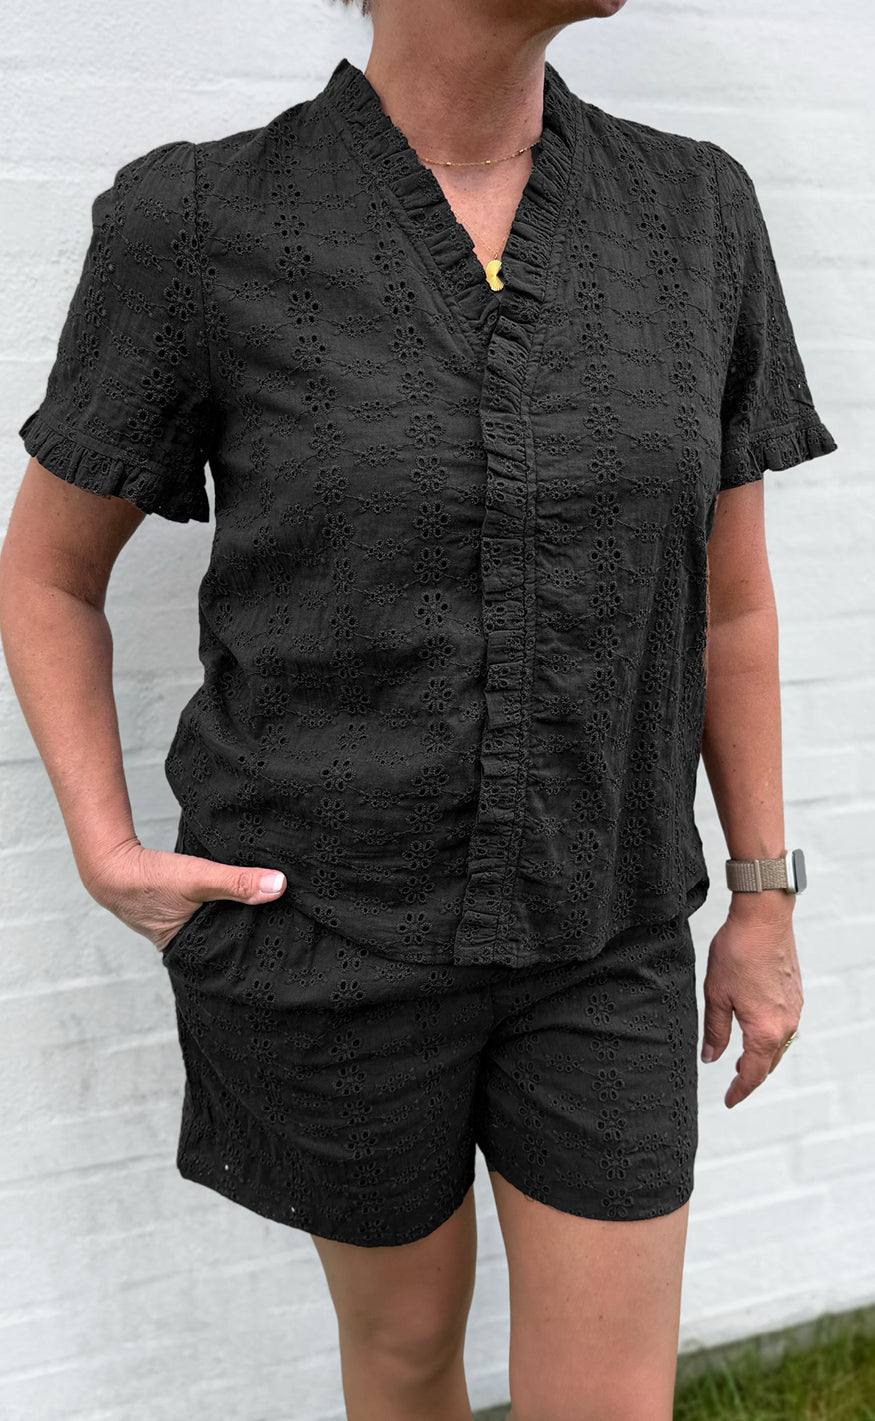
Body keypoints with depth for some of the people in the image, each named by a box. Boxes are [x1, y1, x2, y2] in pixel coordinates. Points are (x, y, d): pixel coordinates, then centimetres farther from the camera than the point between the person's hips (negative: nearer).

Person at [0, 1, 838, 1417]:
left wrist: (765, 901, 7)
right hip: (331, 927, -2)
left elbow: (729, 592, 3)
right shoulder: (199, 226, -13)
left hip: (596, 929, 3)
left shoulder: (692, 213, -4)